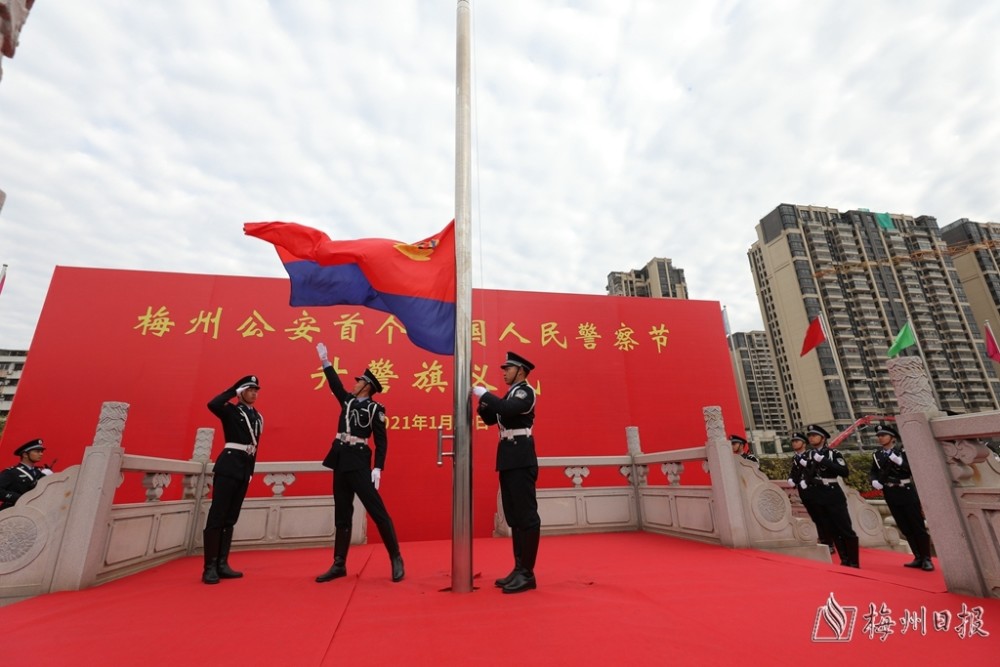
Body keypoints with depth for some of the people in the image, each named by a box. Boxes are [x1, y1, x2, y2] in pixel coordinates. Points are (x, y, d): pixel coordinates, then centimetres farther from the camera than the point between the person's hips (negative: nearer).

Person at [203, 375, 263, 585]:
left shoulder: (258, 417, 15)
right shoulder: (231, 411, -2)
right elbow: (213, 404, -26)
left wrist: (250, 470, 14)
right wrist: (234, 389, -14)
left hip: (244, 470, 7)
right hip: (228, 467, -6)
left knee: (230, 518, 10)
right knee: (217, 516, -4)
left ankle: (221, 564, 16)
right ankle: (210, 567, 3)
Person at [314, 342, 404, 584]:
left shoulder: (375, 409, -5)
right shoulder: (347, 400, 12)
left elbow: (381, 441, -7)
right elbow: (335, 383, 21)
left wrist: (378, 468, -14)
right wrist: (325, 360, 18)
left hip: (359, 462, -7)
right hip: (340, 461, 7)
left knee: (377, 510, -5)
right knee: (342, 514, 12)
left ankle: (396, 559, 5)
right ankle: (339, 564, 22)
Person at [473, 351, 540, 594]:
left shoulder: (526, 392, -8)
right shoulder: (509, 394, 19)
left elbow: (508, 409, -27)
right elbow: (490, 418, 19)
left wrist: (484, 393, -17)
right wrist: (483, 401, 3)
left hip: (521, 460, -10)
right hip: (509, 460, 10)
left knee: (526, 515, -3)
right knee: (514, 516, 13)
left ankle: (527, 574, 5)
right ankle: (519, 568, 23)